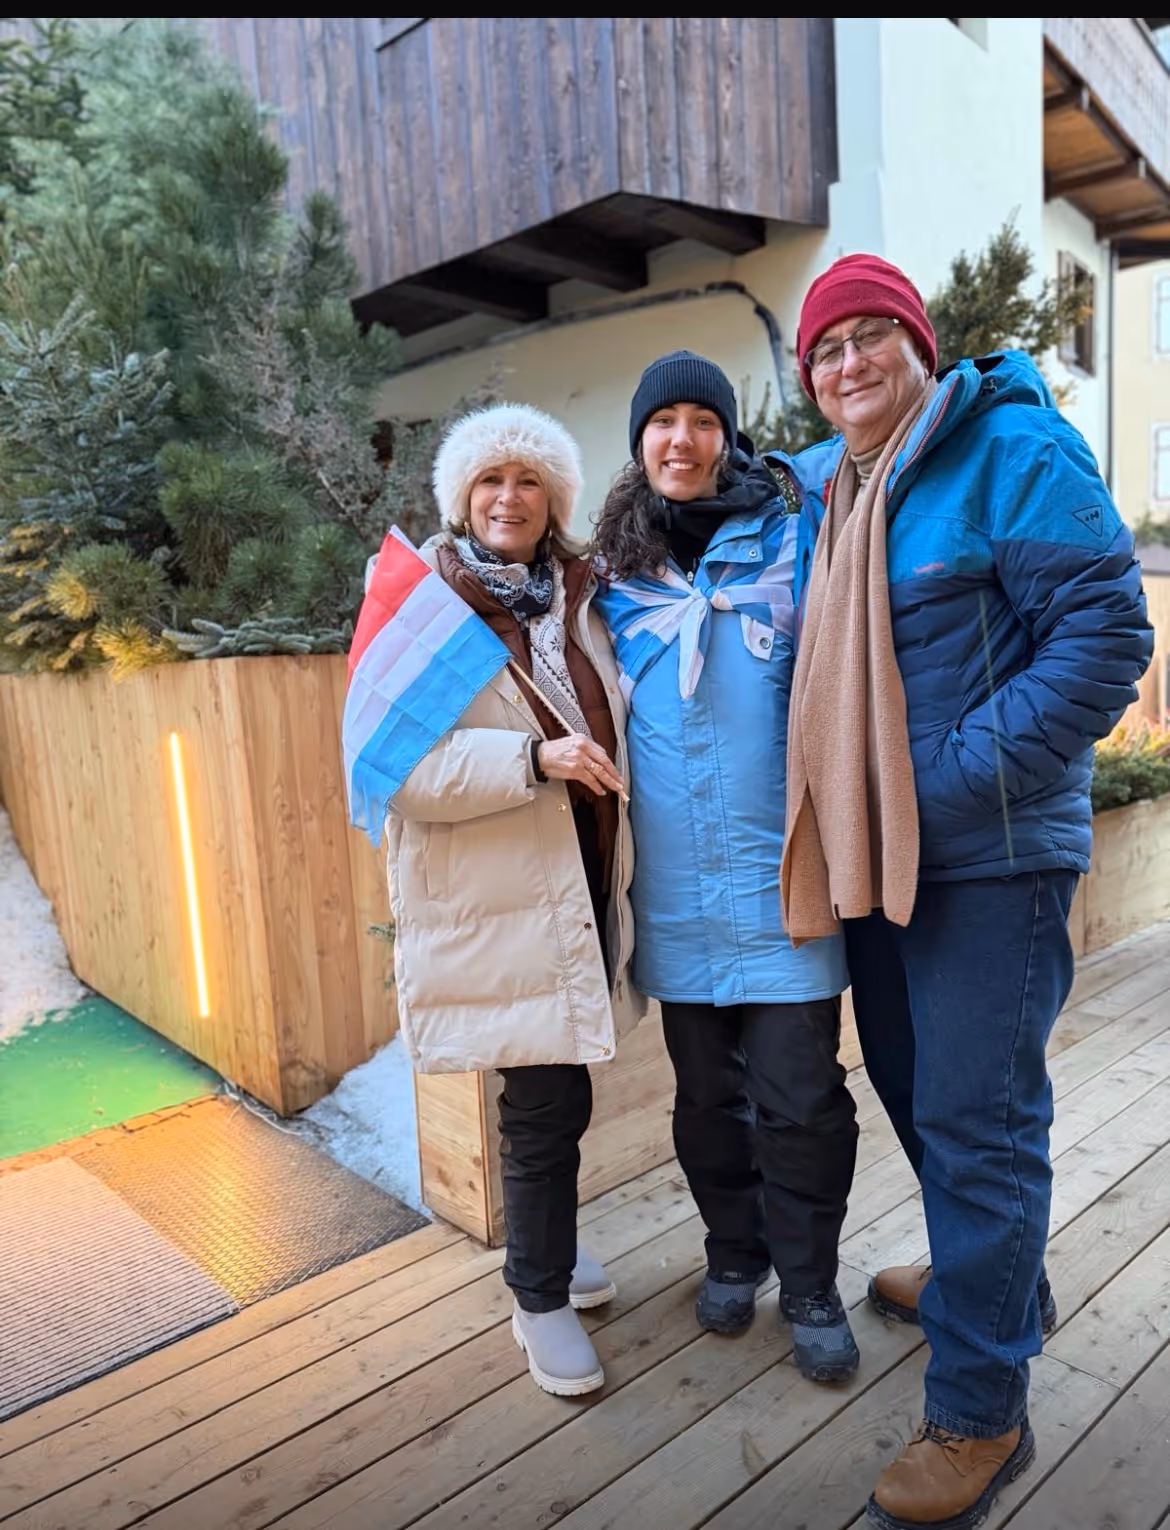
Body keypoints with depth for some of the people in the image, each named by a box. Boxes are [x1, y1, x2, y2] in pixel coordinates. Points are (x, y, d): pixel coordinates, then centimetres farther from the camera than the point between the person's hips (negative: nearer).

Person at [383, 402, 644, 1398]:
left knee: (555, 1089, 17)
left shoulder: (576, 597, 11)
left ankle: (547, 1240, 43)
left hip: (583, 880, 6)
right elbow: (393, 764, -17)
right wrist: (534, 760, -24)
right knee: (549, 1102, 0)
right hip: (495, 897, -6)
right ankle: (541, 1296, 24)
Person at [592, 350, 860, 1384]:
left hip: (780, 881, -2)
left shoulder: (789, 543, -1)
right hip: (676, 886, 3)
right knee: (708, 1092, 17)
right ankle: (734, 1253, 40)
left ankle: (811, 1284, 28)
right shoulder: (614, 575, 7)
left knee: (799, 1095, 4)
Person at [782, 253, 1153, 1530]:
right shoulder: (822, 492, 12)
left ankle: (979, 1410, 19)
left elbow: (1106, 634, -17)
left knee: (976, 1116, 0)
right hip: (869, 855, 8)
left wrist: (959, 781, -20)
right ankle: (994, 1280, 45)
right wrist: (835, 816, 9)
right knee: (909, 1084, 20)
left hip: (989, 860, -8)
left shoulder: (1012, 450, -10)